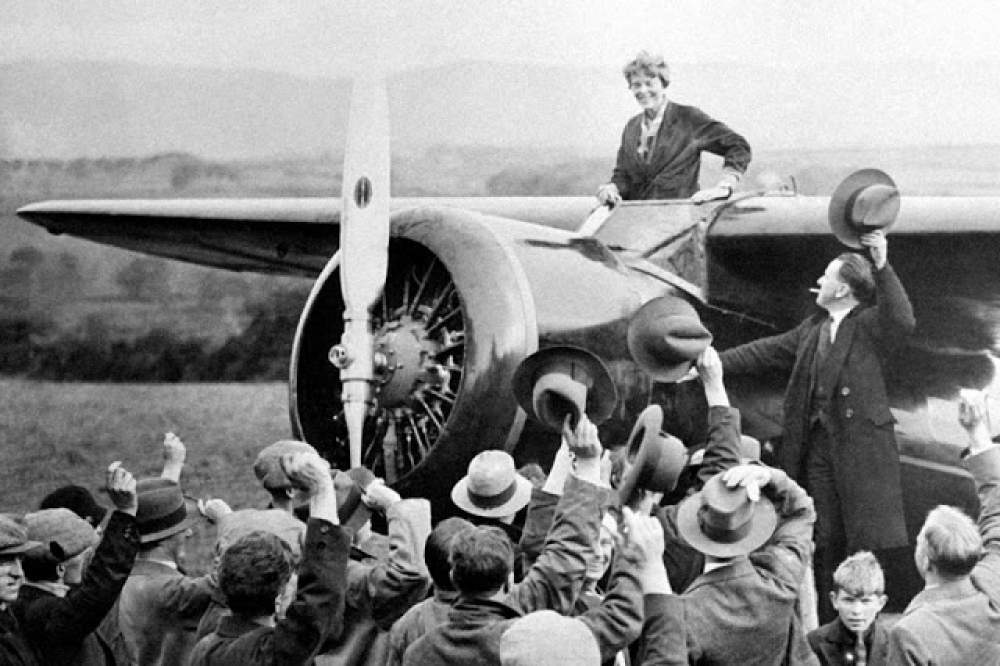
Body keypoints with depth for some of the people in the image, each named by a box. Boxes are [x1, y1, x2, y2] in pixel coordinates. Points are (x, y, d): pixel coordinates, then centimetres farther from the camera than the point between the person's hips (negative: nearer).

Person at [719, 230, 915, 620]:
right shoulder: (812, 331, 17)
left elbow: (903, 321, -24)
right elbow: (764, 353, 22)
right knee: (825, 539, 8)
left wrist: (882, 268, -30)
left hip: (860, 446, -6)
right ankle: (827, 625, 15)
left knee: (861, 541, -3)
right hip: (818, 445, 6)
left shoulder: (870, 325, -3)